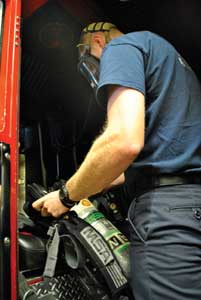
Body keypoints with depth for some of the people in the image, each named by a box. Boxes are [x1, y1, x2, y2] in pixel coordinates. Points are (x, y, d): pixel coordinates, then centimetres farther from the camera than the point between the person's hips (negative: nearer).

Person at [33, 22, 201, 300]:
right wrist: (92, 186, 32)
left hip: (168, 208, -10)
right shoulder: (166, 54, 29)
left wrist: (66, 197, -3)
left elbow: (125, 142, -19)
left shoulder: (121, 47, 0)